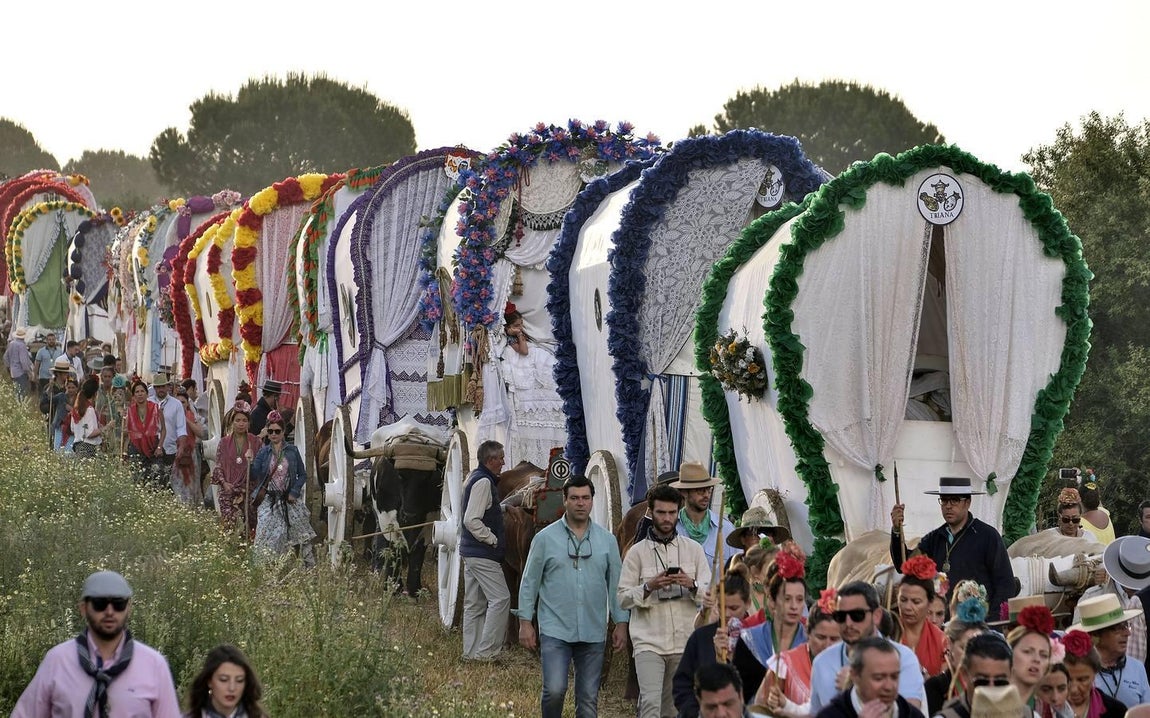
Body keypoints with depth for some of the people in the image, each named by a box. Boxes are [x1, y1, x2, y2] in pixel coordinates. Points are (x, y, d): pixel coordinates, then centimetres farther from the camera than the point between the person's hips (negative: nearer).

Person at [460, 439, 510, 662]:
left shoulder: (475, 479, 16)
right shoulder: (483, 482, -16)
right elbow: (472, 520, -23)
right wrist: (493, 540, -15)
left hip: (470, 552, 11)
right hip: (482, 554, -11)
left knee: (474, 604, 12)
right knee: (500, 598, -9)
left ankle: (471, 652, 15)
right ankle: (486, 651, -10)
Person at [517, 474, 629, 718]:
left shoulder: (607, 540, 7)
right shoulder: (545, 538, 1)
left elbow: (616, 584, 11)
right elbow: (529, 582, 4)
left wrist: (621, 623, 5)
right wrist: (525, 622, -1)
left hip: (593, 633, 3)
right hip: (555, 631, -3)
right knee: (554, 690, -16)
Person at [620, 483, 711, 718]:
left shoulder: (693, 549, 10)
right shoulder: (637, 552, 4)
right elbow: (623, 597, 0)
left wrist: (691, 585, -15)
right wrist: (649, 587, -16)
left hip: (685, 643, 3)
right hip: (649, 642, -3)